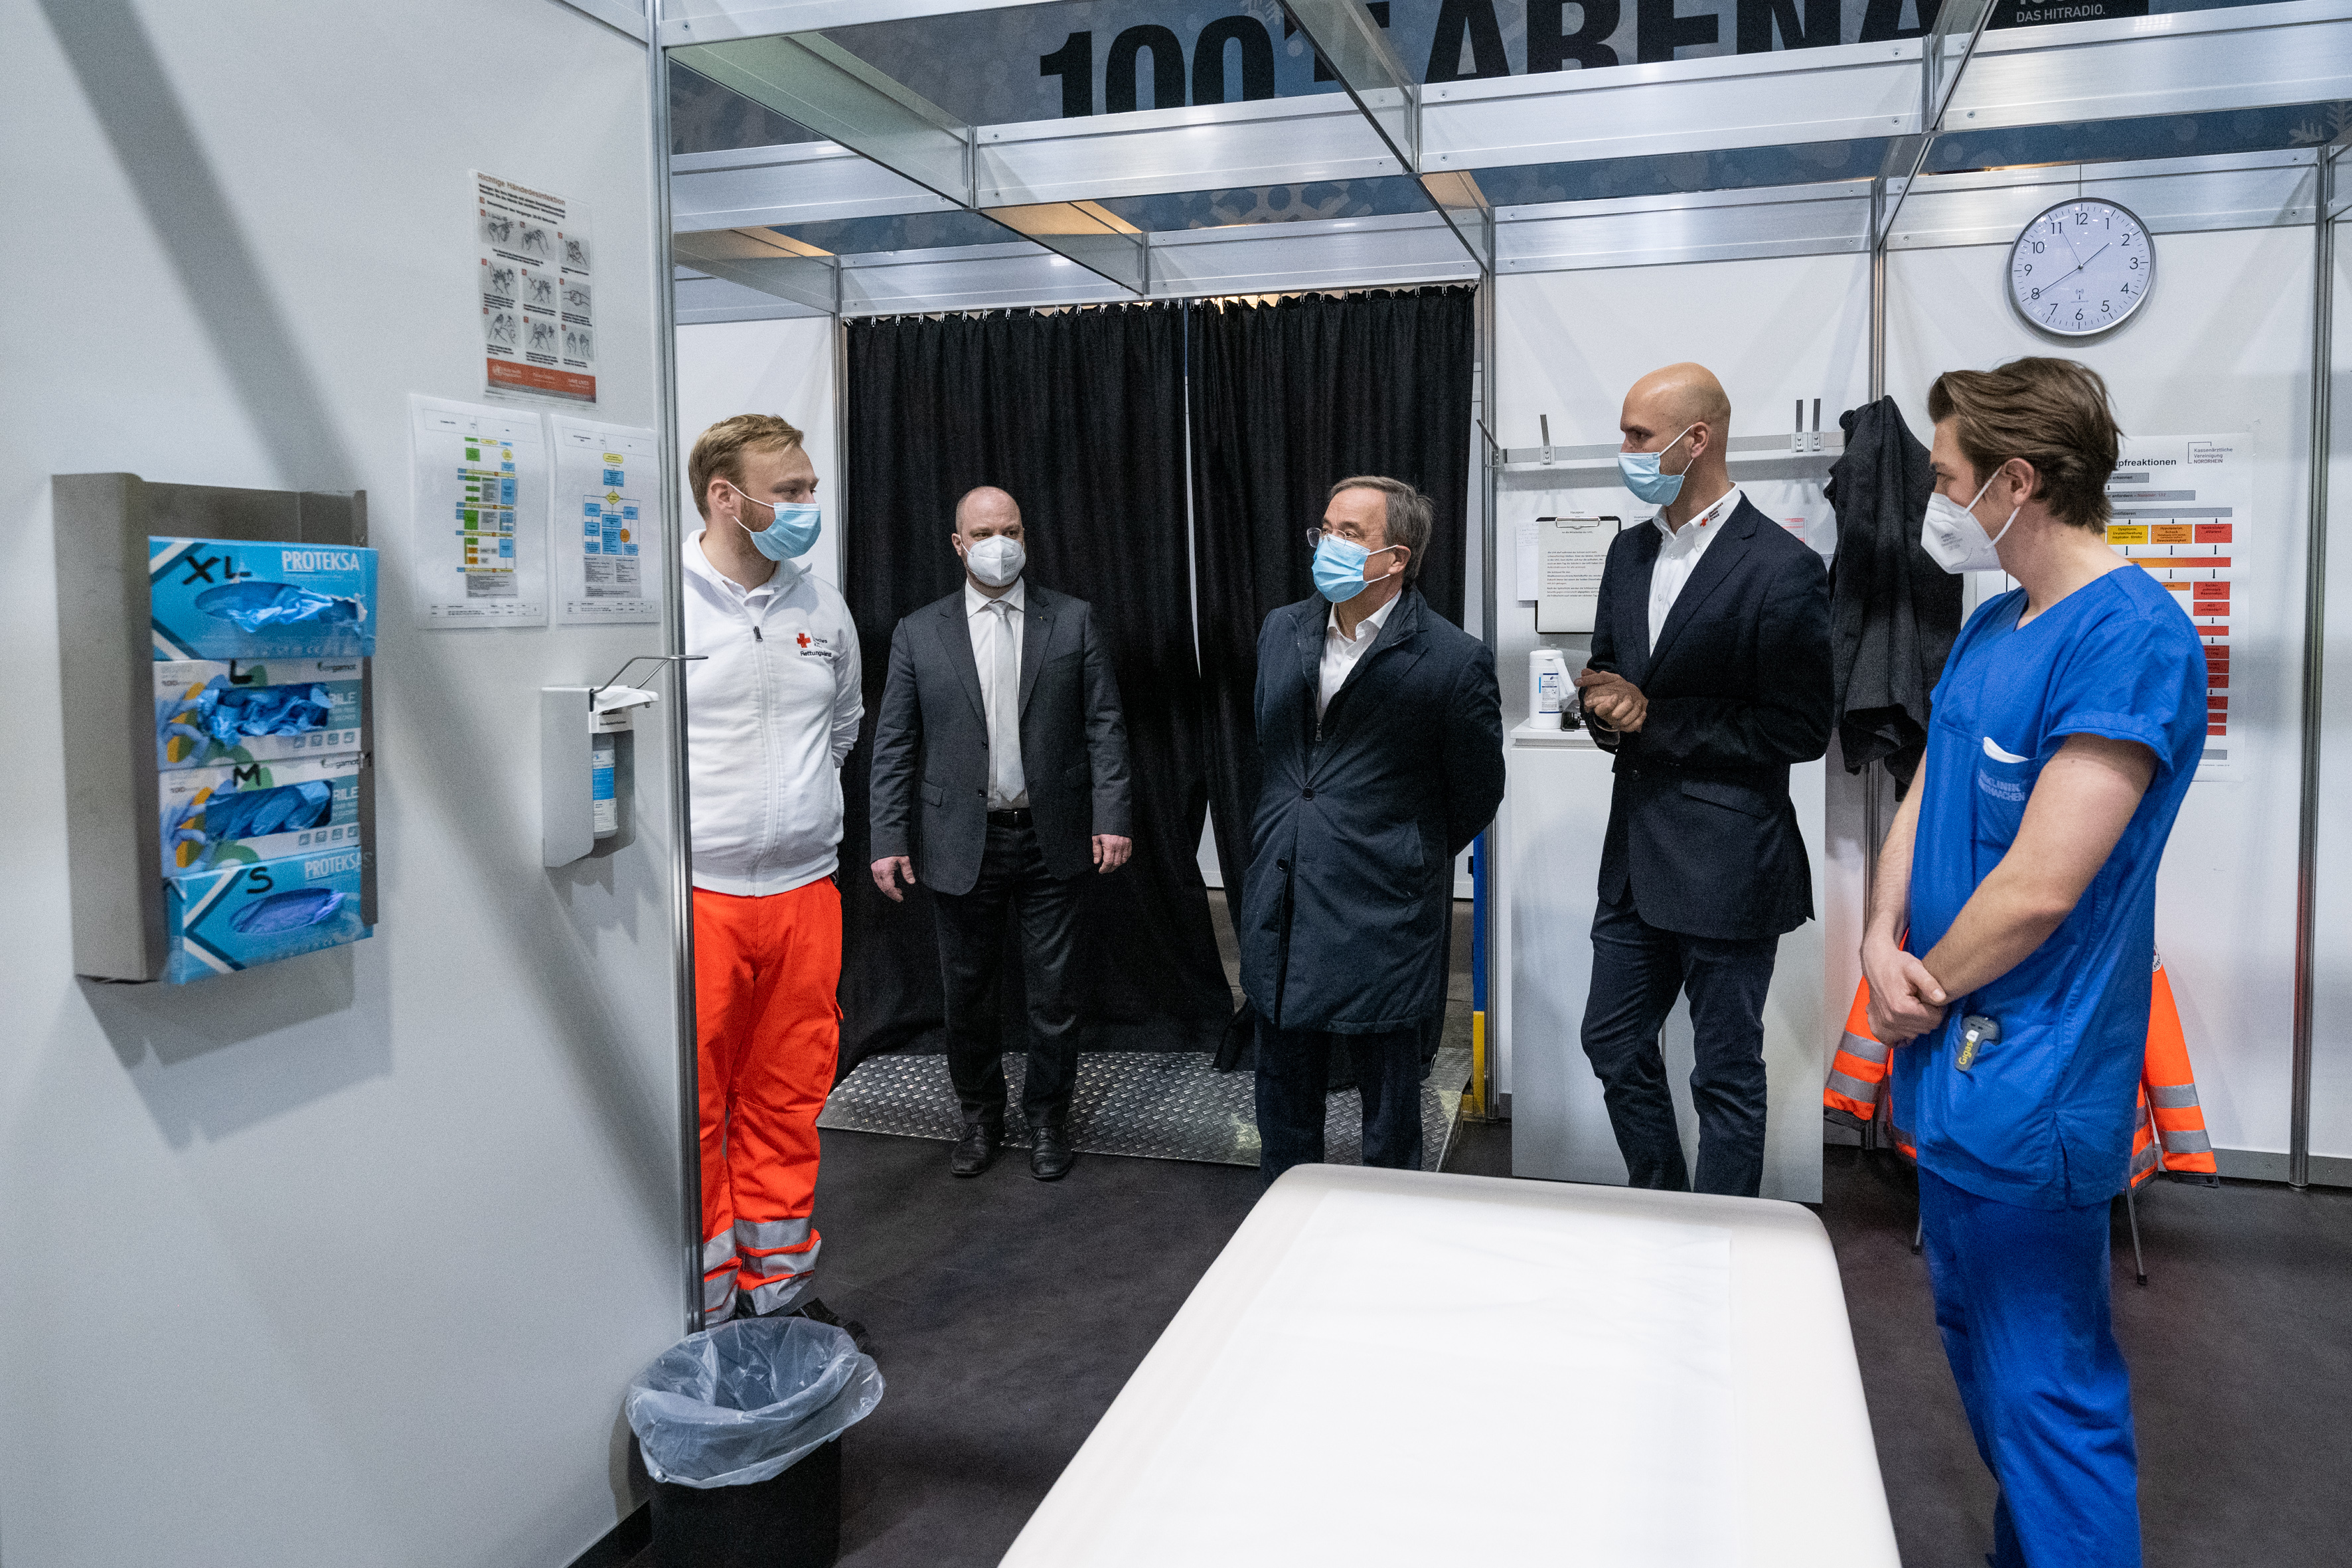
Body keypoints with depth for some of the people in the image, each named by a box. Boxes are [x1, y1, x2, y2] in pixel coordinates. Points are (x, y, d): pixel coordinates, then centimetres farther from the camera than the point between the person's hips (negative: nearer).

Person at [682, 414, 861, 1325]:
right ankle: (703, 1314, 17)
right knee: (694, 1112, 2)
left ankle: (778, 1294, 27)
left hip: (805, 892, 5)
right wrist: (708, 809, -1)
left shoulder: (822, 608, 10)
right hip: (696, 897, -5)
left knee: (786, 1102, 13)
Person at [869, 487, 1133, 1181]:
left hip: (1052, 839, 0)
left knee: (1053, 992, 7)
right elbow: (893, 745, 3)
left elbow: (1104, 726, 0)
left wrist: (1112, 817, -8)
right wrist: (888, 839, -4)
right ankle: (981, 1117, 31)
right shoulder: (919, 633, 3)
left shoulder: (1073, 621, 3)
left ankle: (1048, 1118, 27)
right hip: (962, 844, 1)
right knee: (965, 992, 11)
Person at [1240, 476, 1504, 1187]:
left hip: (1381, 919, -5)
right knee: (1284, 1097, 18)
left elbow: (1476, 794, -1)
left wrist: (1407, 862, 8)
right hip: (1281, 909, 6)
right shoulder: (1282, 630, 6)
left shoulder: (1453, 659, -12)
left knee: (1389, 1107, 10)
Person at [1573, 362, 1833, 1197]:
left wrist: (1655, 718, -15)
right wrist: (1605, 704, -6)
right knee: (1614, 1042, 17)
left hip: (1726, 862, -8)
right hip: (1637, 851, 8)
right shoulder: (1631, 551, 10)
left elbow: (1801, 729, -15)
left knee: (1726, 1074, 6)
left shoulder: (1783, 569, -14)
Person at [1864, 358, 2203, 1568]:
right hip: (1953, 1061, 9)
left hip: (2029, 1082, -9)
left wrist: (1928, 991, -8)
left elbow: (2041, 885, -23)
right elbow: (1924, 803, 11)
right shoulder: (1992, 626, 9)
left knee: (2048, 1390, 2)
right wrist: (1883, 944, -6)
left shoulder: (2132, 633, -19)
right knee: (1977, 1341, 23)